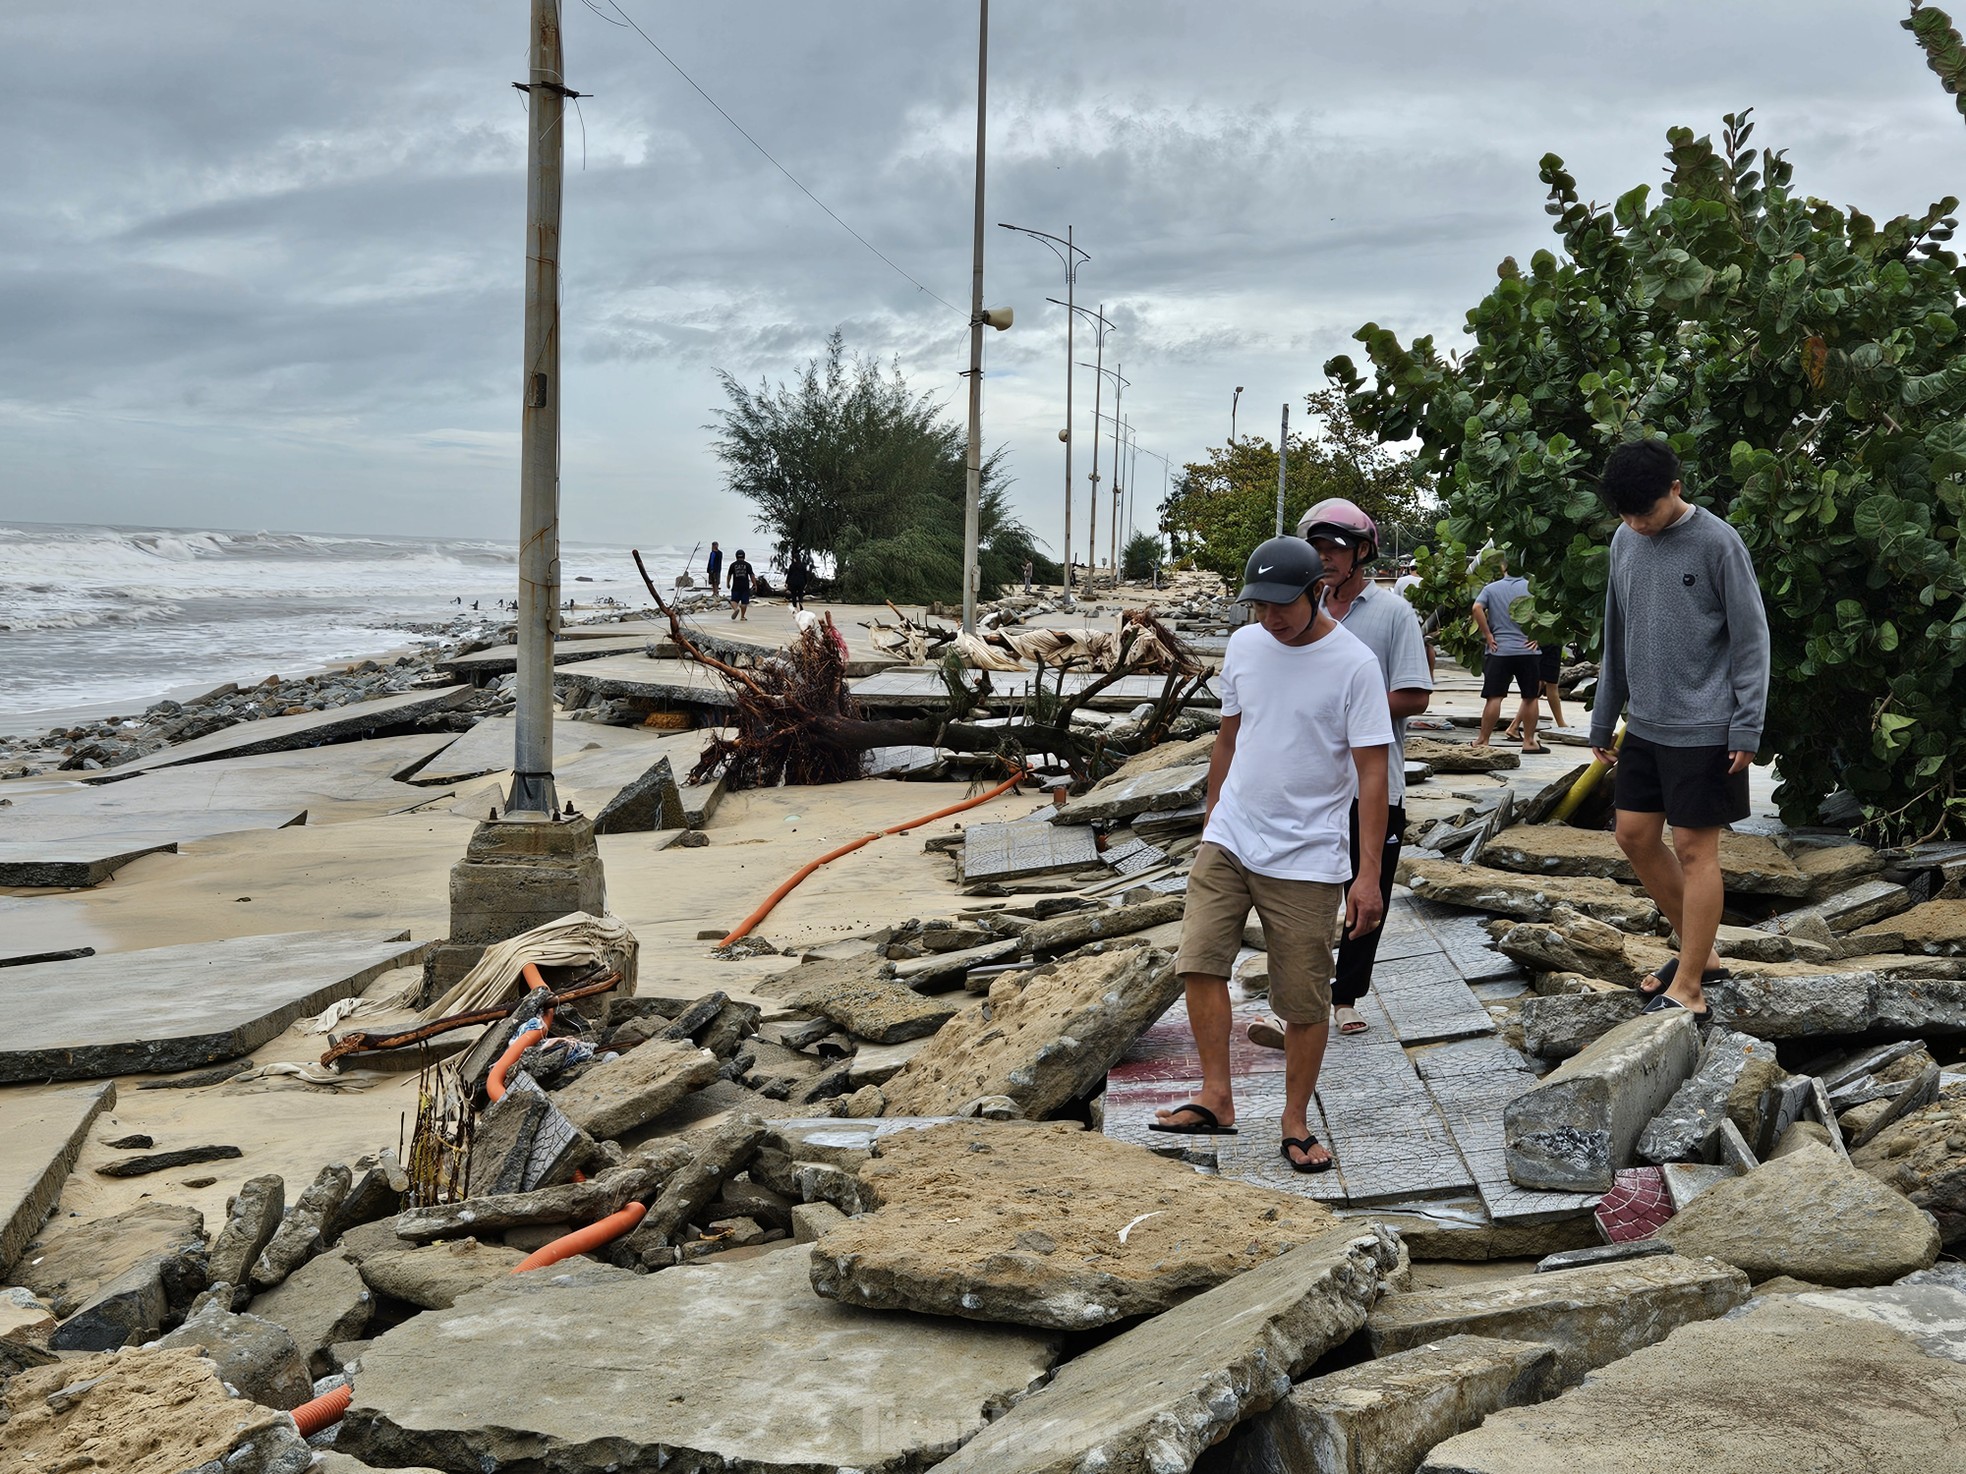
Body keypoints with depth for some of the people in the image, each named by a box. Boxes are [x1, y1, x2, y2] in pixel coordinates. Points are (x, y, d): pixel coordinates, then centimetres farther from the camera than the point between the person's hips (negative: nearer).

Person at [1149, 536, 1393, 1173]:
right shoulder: (1244, 645, 5)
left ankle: (1296, 1123, 17)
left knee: (1305, 999, 2)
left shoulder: (1354, 664, -11)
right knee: (1199, 960, -6)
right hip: (1228, 840, 4)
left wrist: (1368, 875, -15)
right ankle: (1215, 1099, 6)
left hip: (1306, 859, -4)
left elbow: (1372, 773, -12)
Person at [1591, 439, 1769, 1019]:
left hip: (1704, 728, -7)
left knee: (1694, 849, -2)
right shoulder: (1625, 543, 7)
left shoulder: (1718, 543, -12)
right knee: (1635, 837, 10)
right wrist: (1603, 720, 16)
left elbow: (1751, 639, -10)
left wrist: (1747, 729, -14)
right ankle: (1701, 951, 26)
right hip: (1645, 726, 7)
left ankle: (1687, 988, 5)